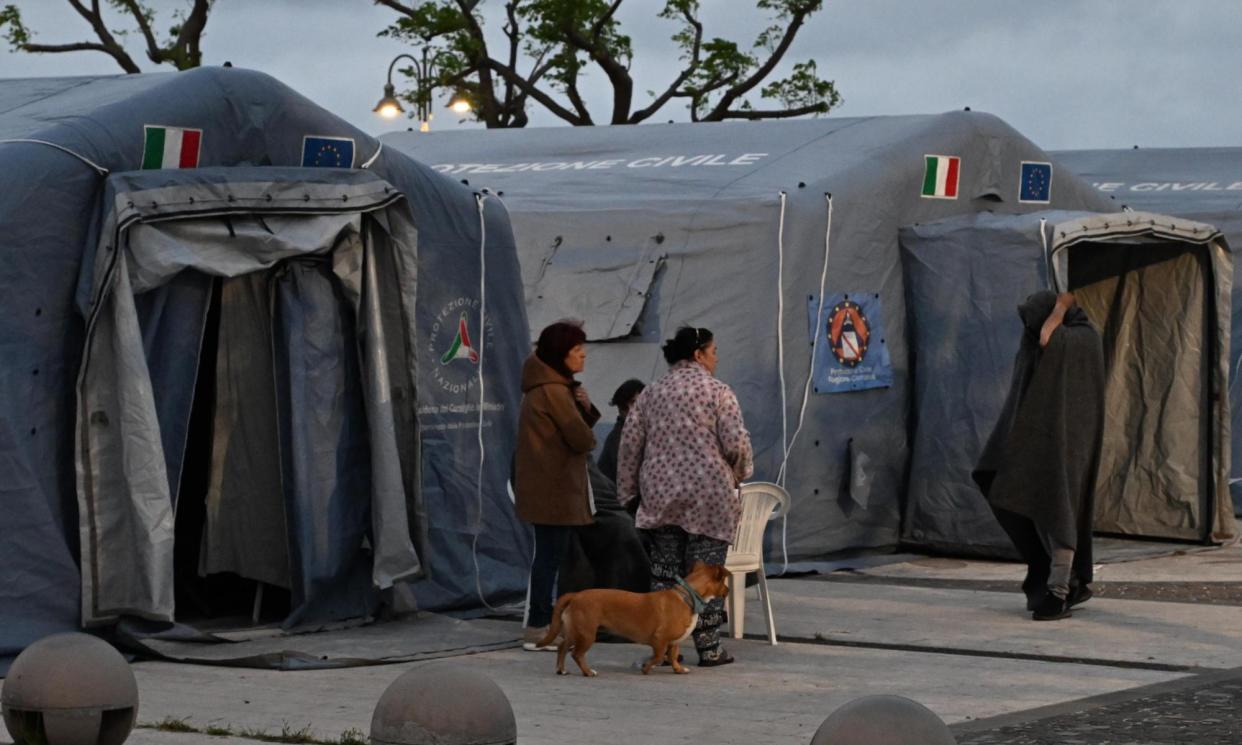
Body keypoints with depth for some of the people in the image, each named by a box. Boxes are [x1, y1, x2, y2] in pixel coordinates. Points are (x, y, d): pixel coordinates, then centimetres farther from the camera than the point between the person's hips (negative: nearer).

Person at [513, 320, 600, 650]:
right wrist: (587, 441, 5)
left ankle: (539, 624, 21)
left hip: (543, 485, 10)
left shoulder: (548, 386, 15)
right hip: (553, 486, -10)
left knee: (547, 555, 15)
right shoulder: (553, 391, -17)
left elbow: (579, 425, 15)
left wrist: (585, 408, -4)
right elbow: (582, 439, -17)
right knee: (550, 556, -6)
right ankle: (538, 629, -3)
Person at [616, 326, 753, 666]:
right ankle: (708, 647, 3)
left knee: (662, 572, 7)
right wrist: (741, 472, 10)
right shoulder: (718, 392, -5)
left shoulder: (650, 393, 10)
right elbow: (736, 443, -10)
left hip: (660, 496, 4)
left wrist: (627, 492, 14)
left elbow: (630, 445, 8)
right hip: (709, 497, -4)